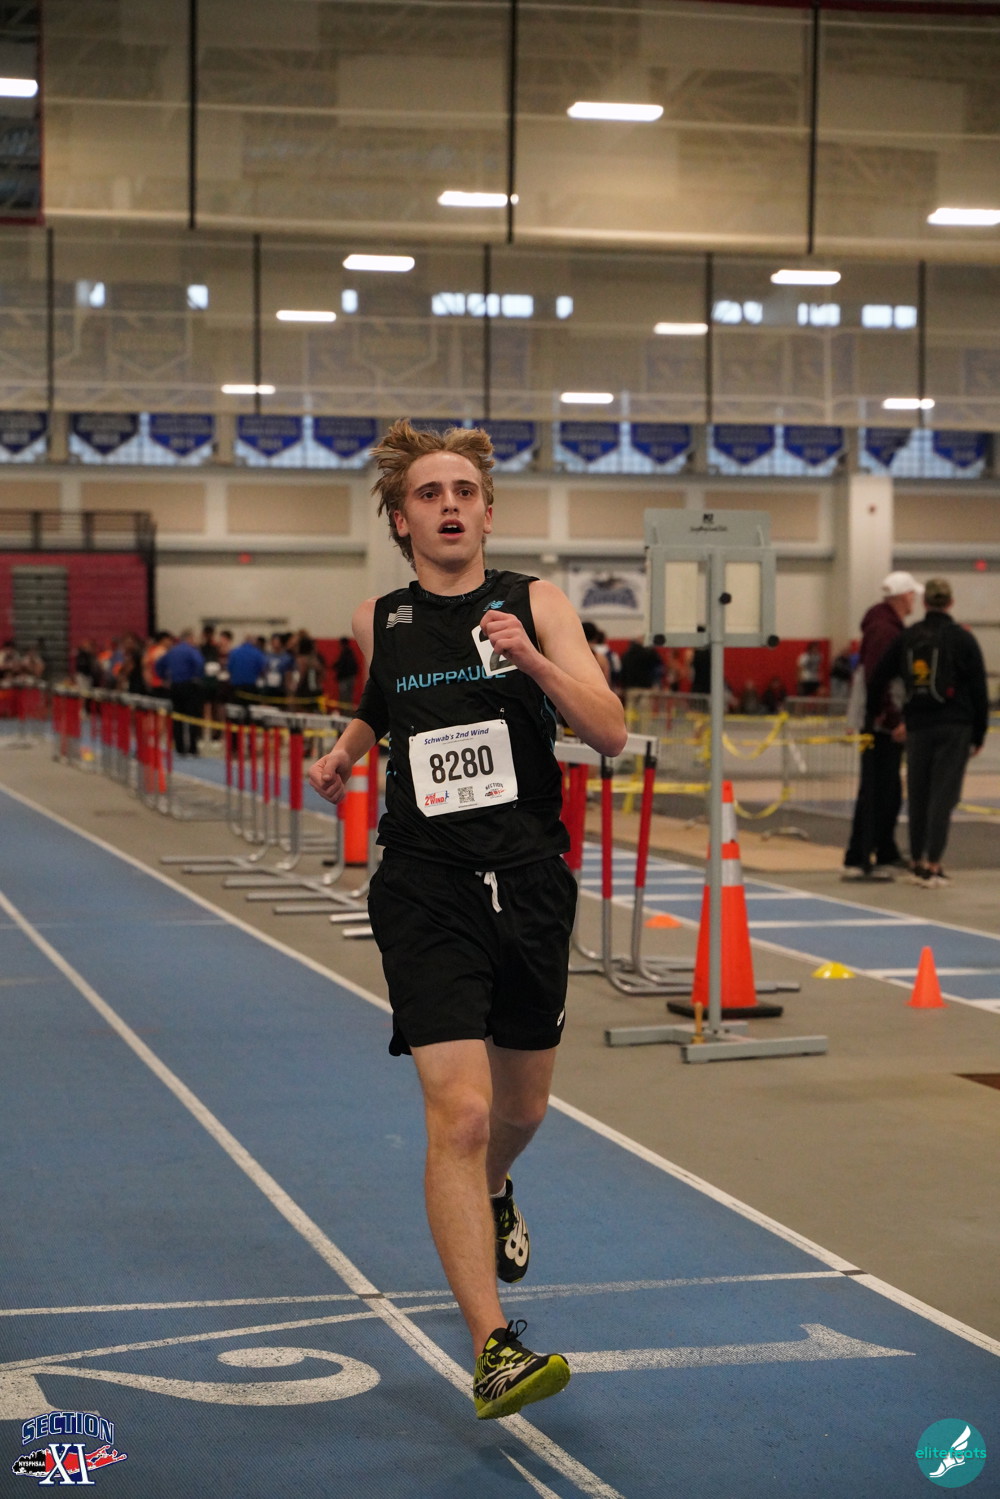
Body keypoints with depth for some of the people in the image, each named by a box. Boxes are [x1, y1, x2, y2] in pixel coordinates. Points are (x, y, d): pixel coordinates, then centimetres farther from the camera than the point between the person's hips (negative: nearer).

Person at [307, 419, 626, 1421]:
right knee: (459, 1110, -16)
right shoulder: (378, 622, 3)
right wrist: (348, 750, 9)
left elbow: (609, 733, -10)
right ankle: (493, 1349, -15)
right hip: (425, 890, -2)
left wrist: (533, 661, -23)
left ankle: (491, 1194, 56)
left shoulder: (535, 605, 0)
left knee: (520, 1106, 19)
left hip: (530, 883, 2)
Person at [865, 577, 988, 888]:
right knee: (943, 795, -3)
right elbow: (978, 690, -2)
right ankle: (932, 866, -8)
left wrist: (869, 719, 21)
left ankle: (917, 862, 18)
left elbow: (878, 679, 9)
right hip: (954, 728, -3)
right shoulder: (963, 639, -2)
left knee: (917, 795, 12)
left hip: (917, 728, 3)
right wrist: (979, 734, 5)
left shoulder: (906, 638, 6)